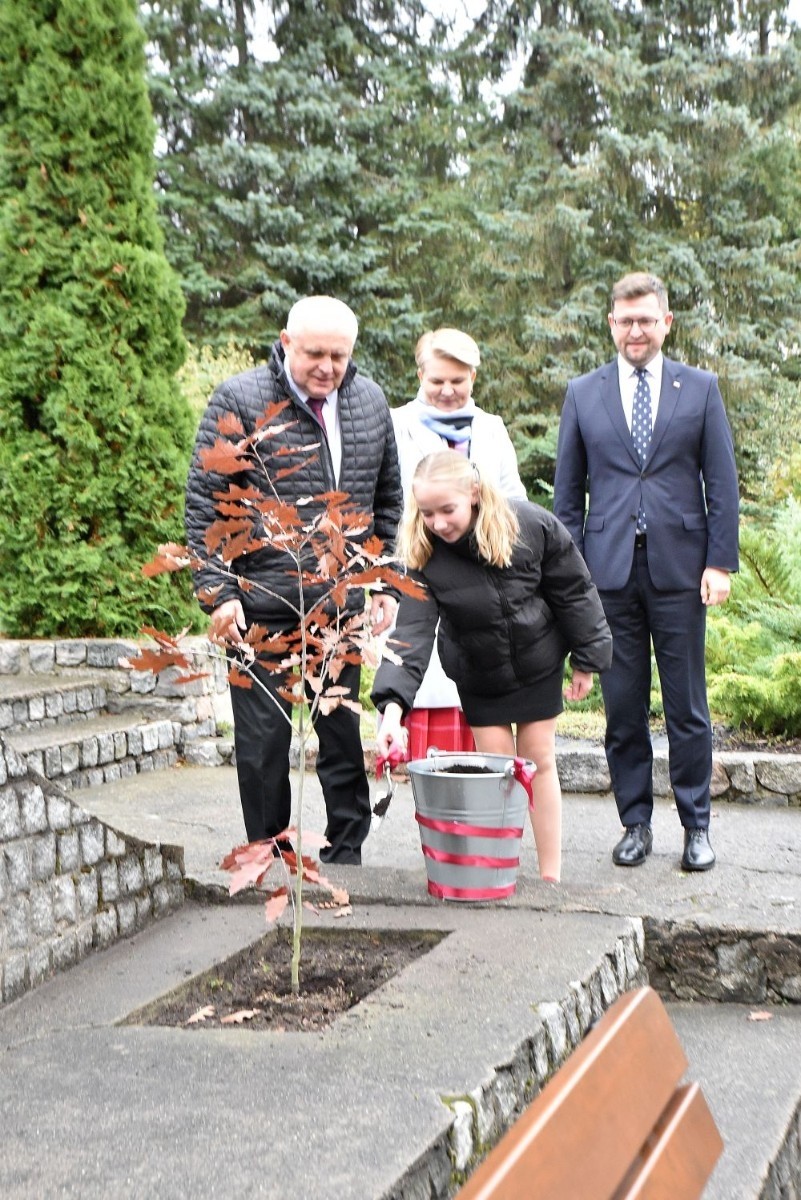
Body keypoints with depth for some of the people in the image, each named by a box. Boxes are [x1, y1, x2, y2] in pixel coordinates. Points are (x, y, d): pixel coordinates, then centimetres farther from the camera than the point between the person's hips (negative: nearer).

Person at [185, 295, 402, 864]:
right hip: (261, 608, -4)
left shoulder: (371, 401, 8)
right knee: (264, 741, 4)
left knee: (344, 731, 12)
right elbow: (203, 504, -6)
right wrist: (218, 593, -12)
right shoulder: (239, 401, -7)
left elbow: (389, 500, 17)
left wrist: (387, 583, 11)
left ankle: (346, 855, 26)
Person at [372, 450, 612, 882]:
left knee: (539, 760, 7)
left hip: (538, 665, 0)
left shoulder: (533, 526, -23)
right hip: (478, 675, 0)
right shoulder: (421, 556, -24)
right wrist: (394, 704, -44)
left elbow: (573, 592, -10)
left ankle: (551, 878, 17)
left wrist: (587, 659, -4)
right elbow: (411, 631, -32)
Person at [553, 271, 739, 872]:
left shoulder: (700, 388, 6)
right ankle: (636, 822, 19)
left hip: (678, 569, -1)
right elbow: (568, 491, 10)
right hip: (610, 571, 1)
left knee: (688, 706, 5)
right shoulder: (583, 394, 9)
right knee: (622, 705, 6)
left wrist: (720, 562, -3)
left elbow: (722, 483, 5)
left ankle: (697, 825, 18)